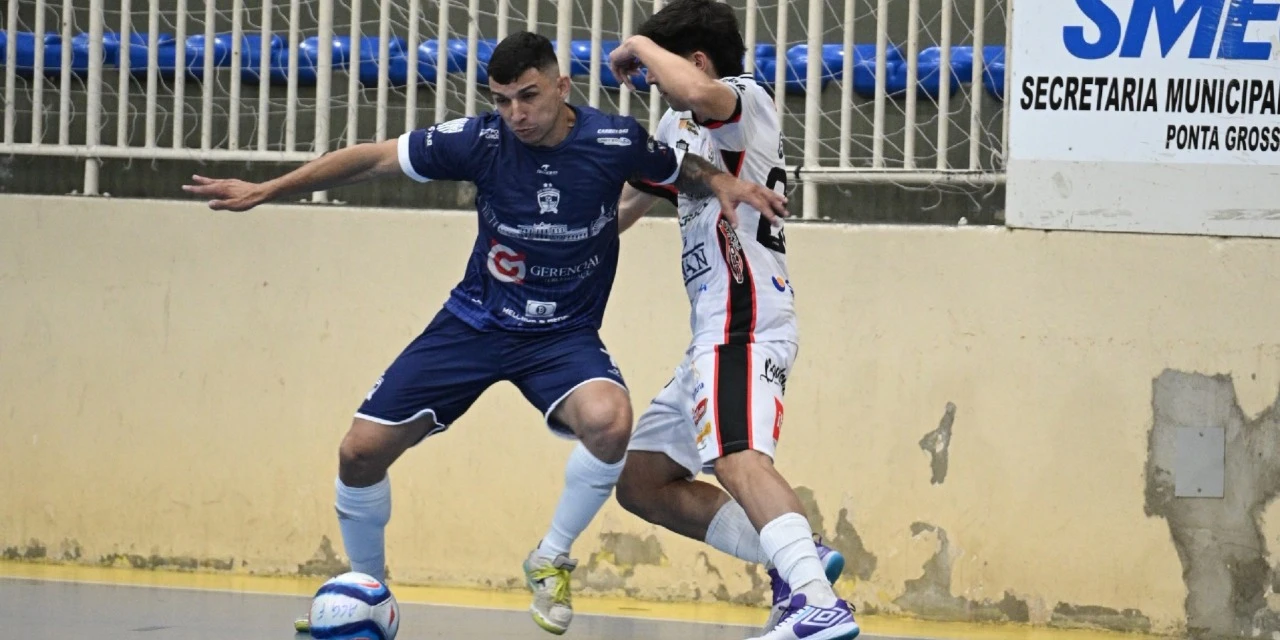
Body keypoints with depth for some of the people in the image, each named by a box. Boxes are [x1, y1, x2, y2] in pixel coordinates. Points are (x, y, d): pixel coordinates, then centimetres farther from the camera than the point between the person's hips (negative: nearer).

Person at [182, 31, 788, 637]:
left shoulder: (615, 142, -15)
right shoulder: (481, 140, -15)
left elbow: (686, 170, 6)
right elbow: (371, 158, -7)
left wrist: (727, 184, -16)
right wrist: (265, 190, -9)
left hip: (564, 336, -2)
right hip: (474, 323, 2)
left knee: (609, 421, -34)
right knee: (361, 451, -5)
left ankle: (551, 560, -8)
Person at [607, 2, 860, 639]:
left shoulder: (747, 99, -8)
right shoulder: (678, 125, 21)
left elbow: (694, 92, -33)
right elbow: (626, 203, 36)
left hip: (744, 328, -11)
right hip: (715, 334, 11)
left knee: (737, 457, -31)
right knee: (641, 481, 13)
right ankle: (798, 562, 3)